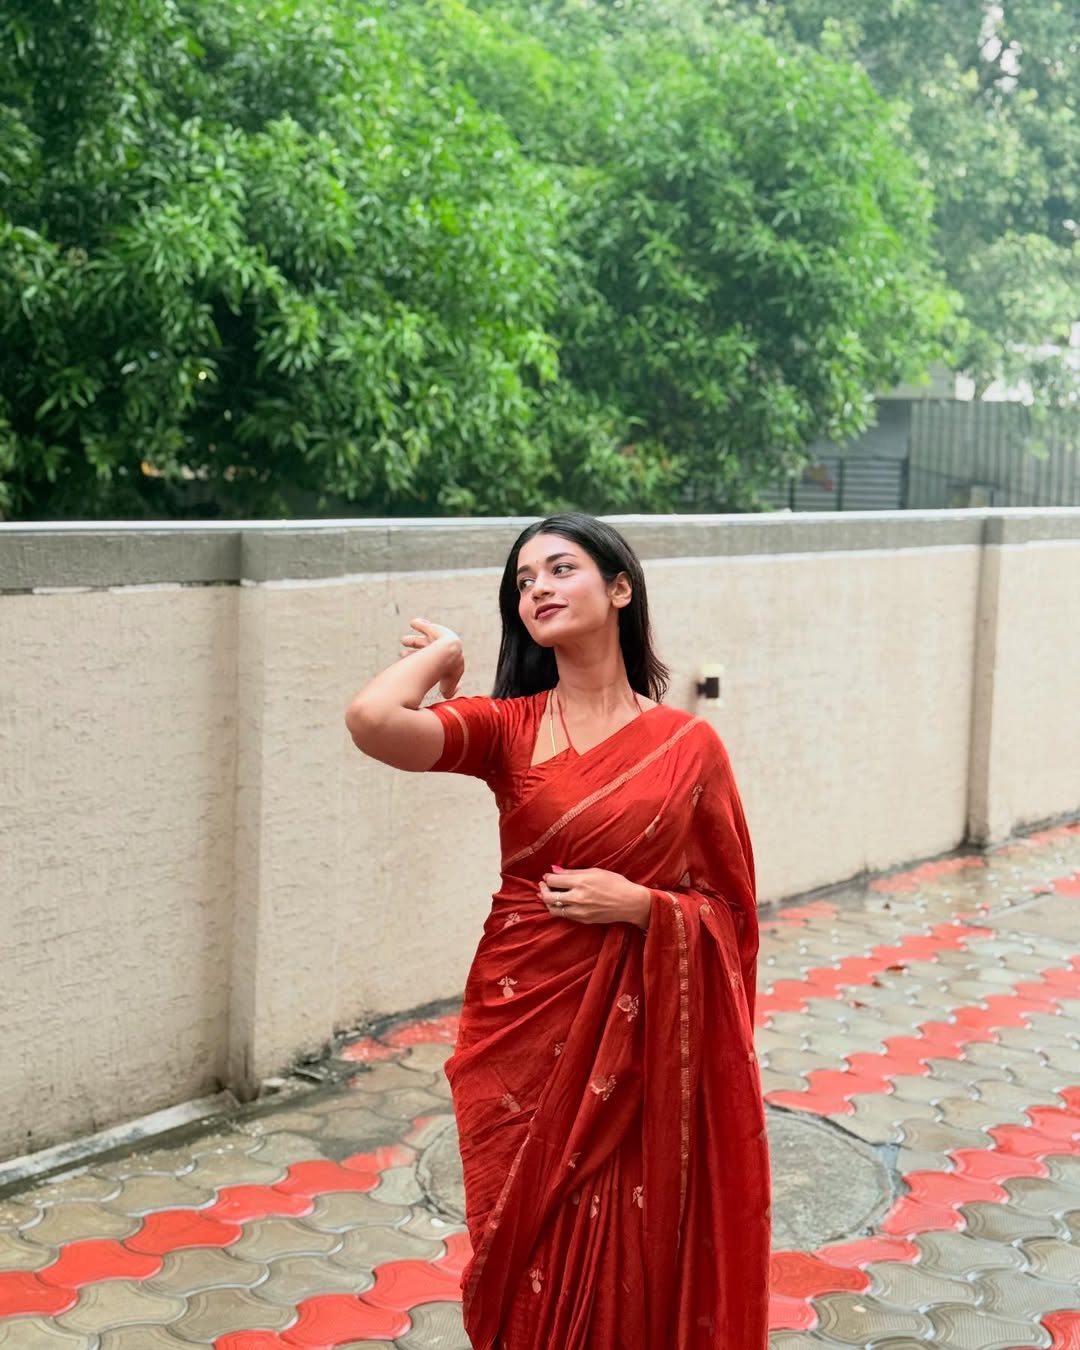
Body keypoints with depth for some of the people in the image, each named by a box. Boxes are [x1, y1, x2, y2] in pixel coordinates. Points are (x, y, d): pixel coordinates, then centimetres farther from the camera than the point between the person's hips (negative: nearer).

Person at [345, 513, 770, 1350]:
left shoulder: (688, 746, -1)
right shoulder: (508, 729, -2)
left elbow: (729, 912, 4)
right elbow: (372, 720, -22)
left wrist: (639, 905, -13)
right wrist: (441, 656, -5)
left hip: (642, 1040, 0)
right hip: (527, 1030, 0)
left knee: (634, 1264, 9)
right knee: (538, 1260, 12)